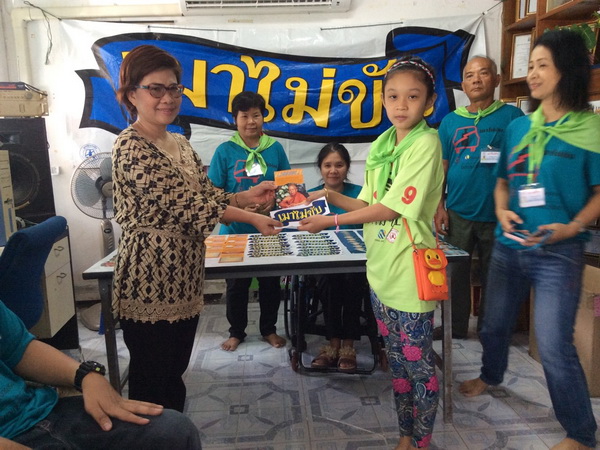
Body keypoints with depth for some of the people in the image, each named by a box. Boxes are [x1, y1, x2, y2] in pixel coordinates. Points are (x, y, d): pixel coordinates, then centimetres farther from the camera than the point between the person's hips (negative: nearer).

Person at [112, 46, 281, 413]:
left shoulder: (180, 144, 12)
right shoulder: (131, 148, -15)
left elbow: (206, 194, 11)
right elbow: (183, 203, -21)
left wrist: (248, 197, -5)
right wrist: (251, 219, -19)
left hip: (184, 282, 8)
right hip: (151, 284, -8)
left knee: (175, 375, 21)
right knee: (150, 383, 8)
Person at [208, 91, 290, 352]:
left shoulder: (275, 148, 1)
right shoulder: (225, 151, -3)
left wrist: (273, 200, -14)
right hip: (235, 230, -1)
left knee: (271, 283, 13)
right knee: (236, 284, 12)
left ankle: (269, 329, 33)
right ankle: (236, 332, 32)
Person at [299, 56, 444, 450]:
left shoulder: (426, 143, -14)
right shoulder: (381, 146, 8)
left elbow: (392, 209, -18)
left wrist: (331, 221, -13)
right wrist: (332, 196, -2)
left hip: (410, 272, -7)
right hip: (381, 267, 7)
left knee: (418, 363, 9)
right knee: (397, 360, 19)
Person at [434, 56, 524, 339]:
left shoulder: (512, 116, 0)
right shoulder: (450, 121, 7)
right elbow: (440, 168, 7)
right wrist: (439, 207, 0)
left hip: (497, 214, -1)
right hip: (458, 214, 2)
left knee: (493, 276, 11)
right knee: (456, 273, 9)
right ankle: (456, 326, 24)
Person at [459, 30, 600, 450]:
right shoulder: (519, 126, 6)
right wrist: (502, 210, -7)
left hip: (558, 253, -5)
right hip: (508, 246, 5)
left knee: (554, 345, -4)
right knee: (495, 323, 20)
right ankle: (490, 376, 51)